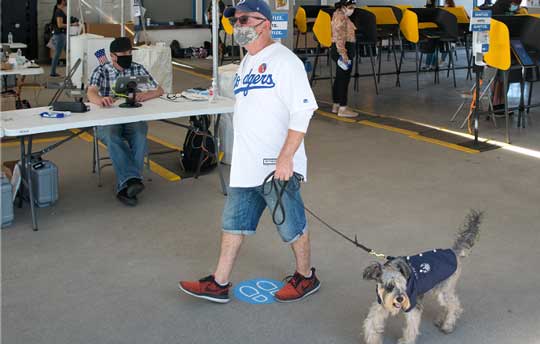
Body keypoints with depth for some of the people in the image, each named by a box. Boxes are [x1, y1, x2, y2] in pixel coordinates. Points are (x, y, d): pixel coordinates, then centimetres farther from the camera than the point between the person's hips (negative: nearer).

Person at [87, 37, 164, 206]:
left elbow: (159, 90, 8)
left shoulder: (138, 69, 12)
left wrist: (146, 95, -17)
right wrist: (100, 99, -39)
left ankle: (125, 187, -36)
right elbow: (91, 93, -12)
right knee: (112, 137, -35)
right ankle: (132, 179, -44)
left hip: (133, 118, 1)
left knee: (140, 136, -32)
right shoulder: (101, 71, 6)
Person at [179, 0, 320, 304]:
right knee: (234, 222, 13)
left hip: (277, 167, -9)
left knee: (292, 225, 7)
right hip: (245, 166, 9)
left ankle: (306, 277, 28)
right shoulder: (245, 64, 14)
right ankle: (219, 284, 24)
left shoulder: (283, 60, -13)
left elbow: (302, 112, -19)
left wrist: (286, 157, -24)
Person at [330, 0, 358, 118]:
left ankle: (336, 106, 21)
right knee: (344, 79, -9)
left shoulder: (339, 15, 18)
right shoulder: (341, 17, -14)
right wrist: (343, 54, -28)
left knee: (339, 78, 14)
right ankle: (342, 109, -7)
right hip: (344, 50, -11)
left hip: (338, 50, 11)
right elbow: (340, 37, -23)